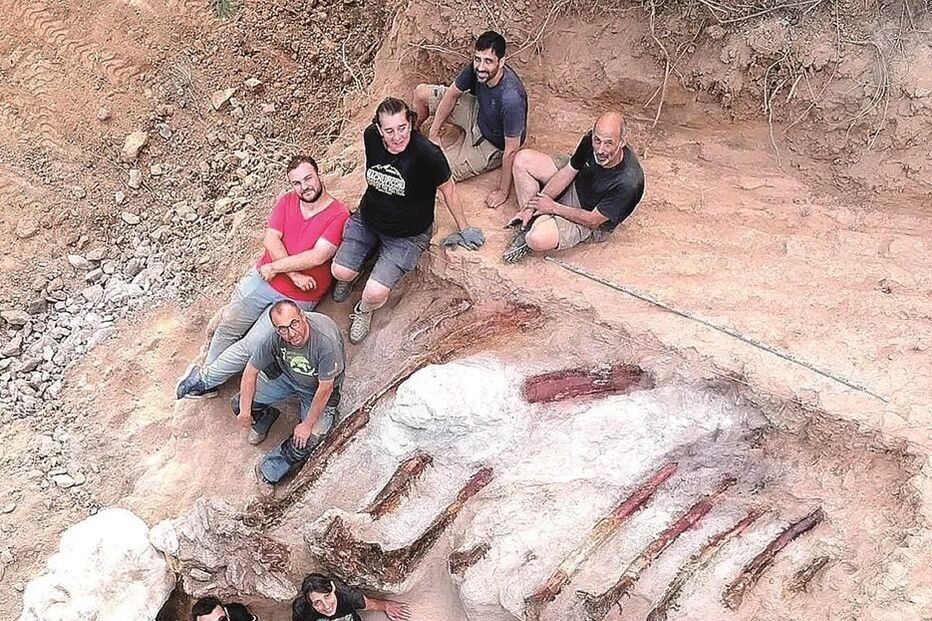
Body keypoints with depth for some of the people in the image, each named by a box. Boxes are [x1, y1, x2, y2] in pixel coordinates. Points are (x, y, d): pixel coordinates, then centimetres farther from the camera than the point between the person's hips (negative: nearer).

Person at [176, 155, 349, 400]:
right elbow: (271, 240, -7)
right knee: (229, 326, 4)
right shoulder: (286, 201, 3)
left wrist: (274, 267, -15)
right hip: (262, 278, 4)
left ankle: (204, 378, 13)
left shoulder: (339, 215, -13)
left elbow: (317, 257, -21)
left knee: (250, 347, -5)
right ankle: (208, 381, 22)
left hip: (297, 298, -4)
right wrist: (293, 274, -19)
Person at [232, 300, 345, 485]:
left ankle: (268, 472, 6)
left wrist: (307, 425, -20)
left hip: (318, 388, -3)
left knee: (305, 442, -20)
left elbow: (325, 388, -29)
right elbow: (251, 370, -12)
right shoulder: (275, 338, -29)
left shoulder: (326, 340, -41)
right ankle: (265, 419, 26)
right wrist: (245, 411, -10)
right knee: (239, 404, -7)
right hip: (286, 375, 4)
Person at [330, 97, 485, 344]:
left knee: (376, 293, -16)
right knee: (341, 272, -6)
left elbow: (448, 188, -14)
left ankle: (364, 310, 22)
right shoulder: (370, 136, -16)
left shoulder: (427, 153, -31)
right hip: (367, 219, 4)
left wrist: (463, 229, -2)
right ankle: (351, 275, 33)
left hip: (407, 234, -4)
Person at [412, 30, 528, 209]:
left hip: (492, 145, -6)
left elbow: (511, 150, -34)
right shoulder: (476, 68, -24)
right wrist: (434, 132, -4)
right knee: (421, 93, 7)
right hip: (477, 112, 6)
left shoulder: (511, 98, -43)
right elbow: (452, 94, -5)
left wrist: (503, 191, -25)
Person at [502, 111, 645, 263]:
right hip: (574, 188, 7)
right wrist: (532, 206, -10)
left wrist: (553, 207, -16)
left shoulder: (628, 182, -37)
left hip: (590, 224, -7)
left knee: (538, 239, -34)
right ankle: (528, 223, 0)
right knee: (523, 158, -1)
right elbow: (567, 173, -6)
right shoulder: (590, 140, -19)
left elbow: (592, 220, -26)